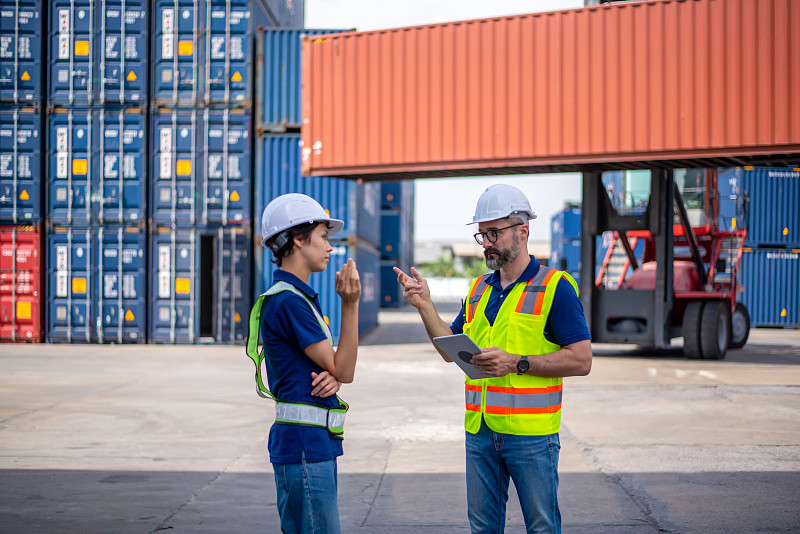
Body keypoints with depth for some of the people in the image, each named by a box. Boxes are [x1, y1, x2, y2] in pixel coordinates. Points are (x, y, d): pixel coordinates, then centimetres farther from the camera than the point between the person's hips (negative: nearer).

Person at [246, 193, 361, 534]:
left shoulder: (300, 297, 17)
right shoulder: (288, 301, -15)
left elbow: (335, 367, 18)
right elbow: (344, 370, -12)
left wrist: (331, 377, -6)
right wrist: (350, 304, -19)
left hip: (317, 443, 10)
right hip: (303, 444, -10)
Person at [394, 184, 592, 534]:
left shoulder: (555, 288, -7)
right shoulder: (479, 289, 14)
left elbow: (581, 361, -12)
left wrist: (516, 363, -19)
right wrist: (424, 305, 3)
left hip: (531, 433, -6)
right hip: (480, 430, 6)